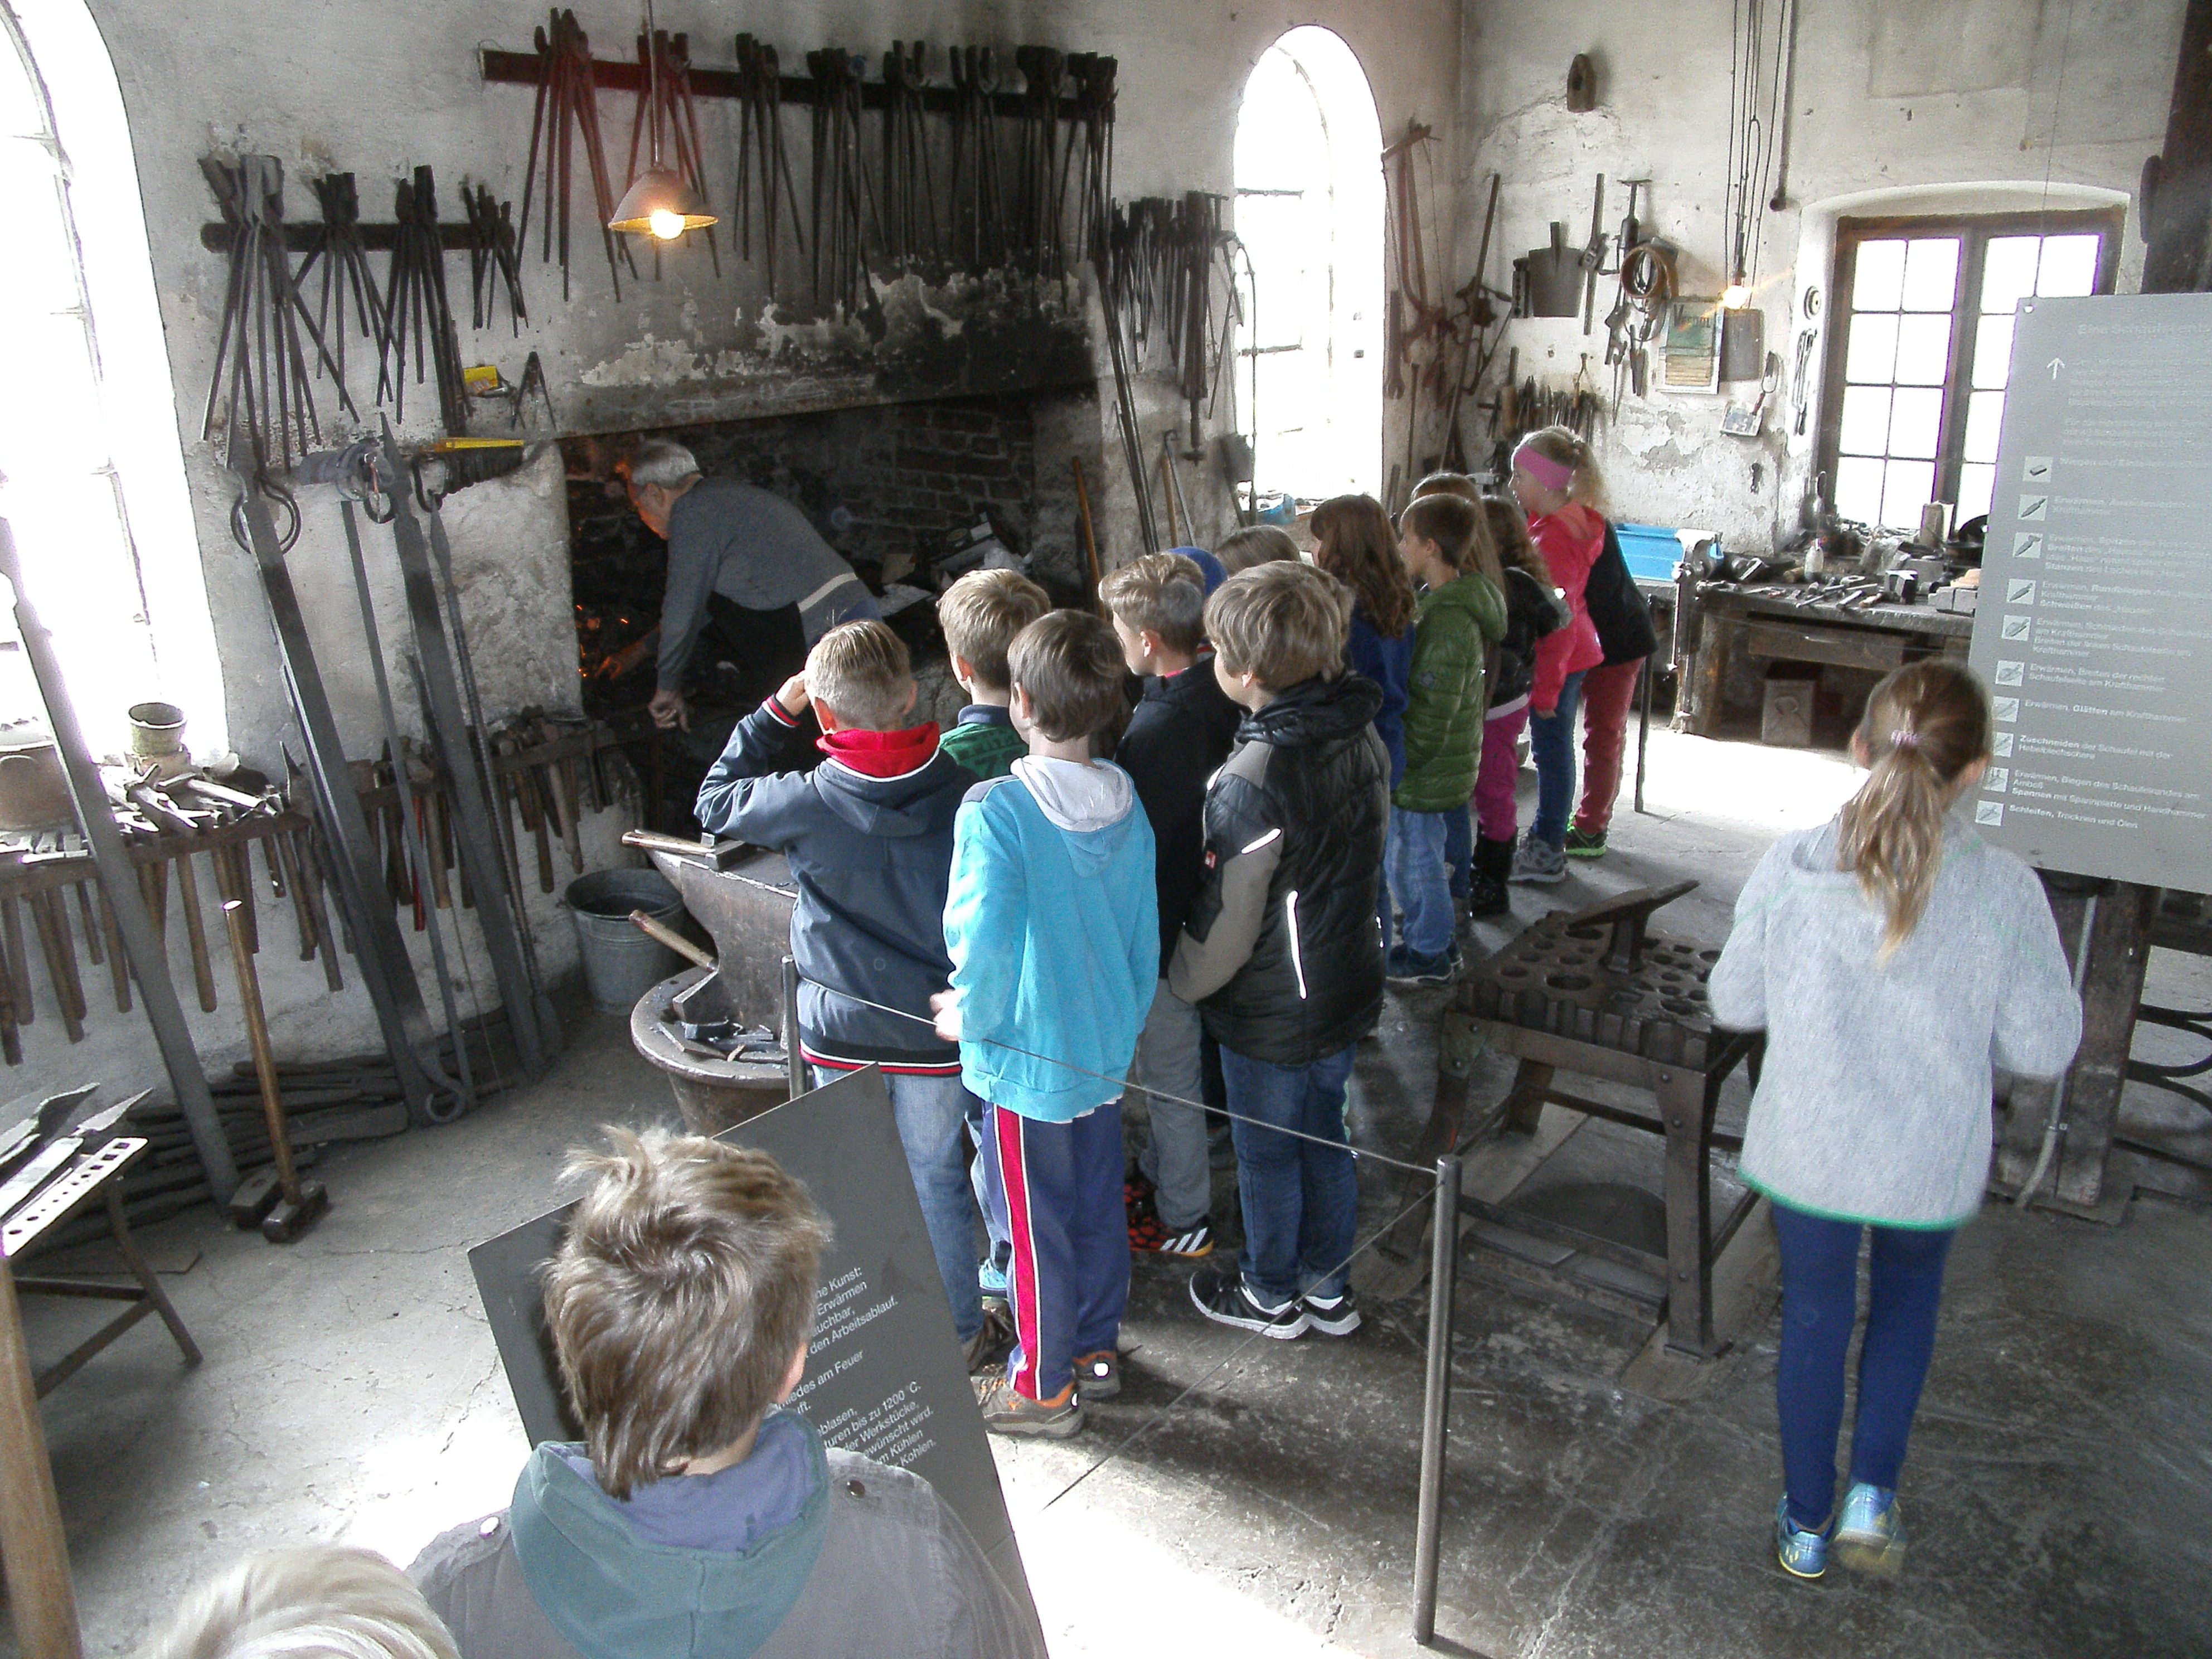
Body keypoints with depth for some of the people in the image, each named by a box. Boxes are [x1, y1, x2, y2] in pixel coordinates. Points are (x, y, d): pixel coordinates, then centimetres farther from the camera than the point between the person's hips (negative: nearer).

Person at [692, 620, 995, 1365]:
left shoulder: (807, 805, -18)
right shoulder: (961, 789, -14)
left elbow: (716, 800, 2)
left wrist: (777, 710, 2)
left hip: (841, 1025, -1)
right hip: (937, 1024, 1)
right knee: (934, 1171, 17)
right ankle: (957, 1329, 30)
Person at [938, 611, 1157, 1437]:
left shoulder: (995, 810, -24)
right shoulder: (1125, 801, -4)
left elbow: (983, 940, -23)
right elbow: (1145, 933, 4)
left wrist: (967, 1015, -3)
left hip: (1029, 1058, -6)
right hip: (1107, 1047, 6)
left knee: (1039, 1223, 10)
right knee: (1100, 1203, 21)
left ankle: (1043, 1386, 28)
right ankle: (1098, 1347, 40)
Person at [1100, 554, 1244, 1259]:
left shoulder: (1157, 731, -31)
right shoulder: (1220, 701, -4)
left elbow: (1140, 850, -25)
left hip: (1164, 932, -9)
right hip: (1203, 915, 9)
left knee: (1169, 1075, 10)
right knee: (1169, 1068, 27)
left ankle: (1183, 1218, 28)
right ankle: (1161, 1170, 47)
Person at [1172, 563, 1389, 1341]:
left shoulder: (1252, 784, -30)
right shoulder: (1364, 739, -6)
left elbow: (1227, 923, -21)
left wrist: (1184, 981, -2)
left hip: (1270, 1013, -7)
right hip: (1348, 988, 7)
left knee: (1268, 1155, 14)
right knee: (1324, 1135, 23)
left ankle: (1271, 1297, 36)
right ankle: (1329, 1289, 40)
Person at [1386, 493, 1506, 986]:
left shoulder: (1448, 618, -24)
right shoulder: (1458, 602, 7)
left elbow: (1433, 709, -24)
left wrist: (1403, 762, -17)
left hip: (1427, 773, -9)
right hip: (1450, 763, 9)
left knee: (1416, 860, 6)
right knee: (1424, 858, 21)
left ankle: (1431, 956, 20)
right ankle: (1436, 942, 35)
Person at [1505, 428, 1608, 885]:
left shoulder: (1554, 536, -23)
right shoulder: (1576, 520, 6)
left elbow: (1557, 621, -24)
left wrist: (1546, 687, -20)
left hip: (1557, 660, -9)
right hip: (1574, 652, 9)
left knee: (1552, 749, 1)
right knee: (1555, 748, 17)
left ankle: (1547, 853, 13)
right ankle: (1546, 838, 30)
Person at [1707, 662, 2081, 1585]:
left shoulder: (1791, 869, -18)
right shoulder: (2003, 890, -20)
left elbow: (1735, 1003, -6)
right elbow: (2043, 1049, -10)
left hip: (1806, 1150, 0)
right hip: (1929, 1162, 0)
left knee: (1814, 1317, 19)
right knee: (1909, 1299, 29)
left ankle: (1806, 1525, 35)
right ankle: (1872, 1498, 27)